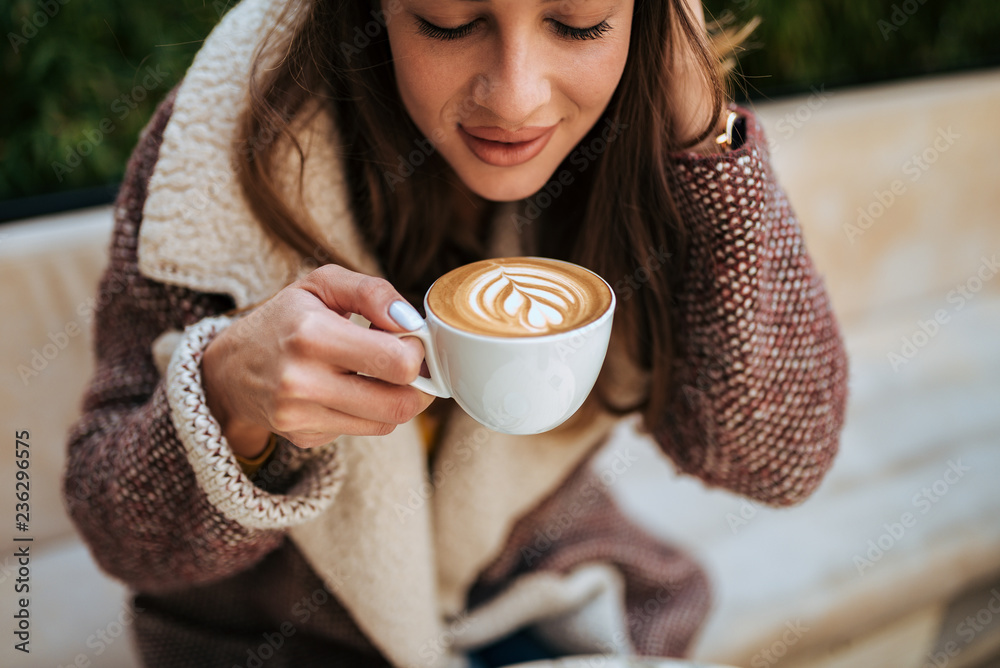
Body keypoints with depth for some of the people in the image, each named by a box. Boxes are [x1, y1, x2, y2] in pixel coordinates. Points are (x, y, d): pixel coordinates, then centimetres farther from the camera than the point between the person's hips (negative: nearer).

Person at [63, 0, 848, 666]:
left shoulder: (635, 147, -16)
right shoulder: (234, 150, -22)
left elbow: (780, 459, -19)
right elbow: (126, 538, -15)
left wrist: (701, 127, -28)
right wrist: (231, 396, -38)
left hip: (544, 600, 3)